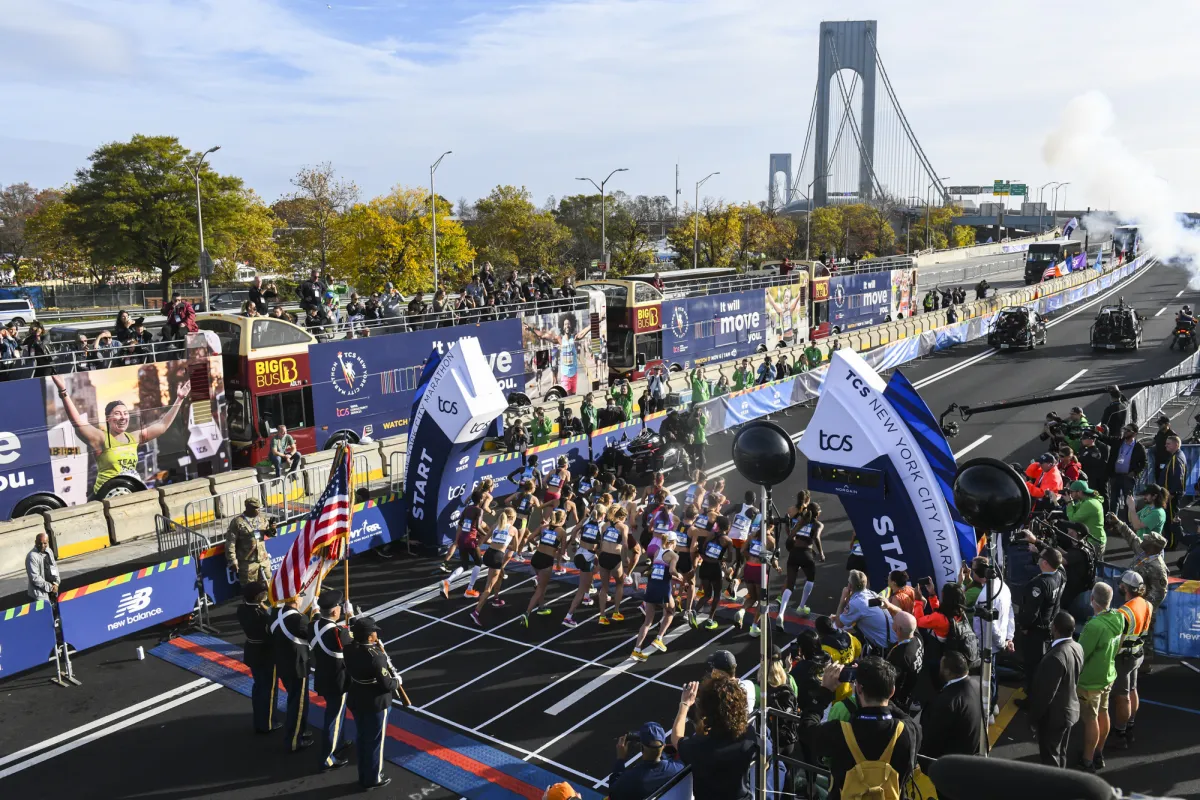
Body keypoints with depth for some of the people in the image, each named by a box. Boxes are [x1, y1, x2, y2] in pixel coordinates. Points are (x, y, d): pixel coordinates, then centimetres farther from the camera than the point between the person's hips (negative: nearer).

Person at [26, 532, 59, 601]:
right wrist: (49, 587, -14)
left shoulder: (49, 551, 5)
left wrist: (56, 583, -1)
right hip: (40, 592, -7)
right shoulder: (32, 556, -16)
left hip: (52, 588, 7)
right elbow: (35, 578, -18)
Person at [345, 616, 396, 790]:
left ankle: (363, 776, 35)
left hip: (356, 701, 7)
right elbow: (386, 685, -25)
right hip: (376, 704, -7)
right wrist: (397, 681, -4)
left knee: (362, 739, 21)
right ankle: (373, 779, 24)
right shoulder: (376, 656, -29)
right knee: (375, 741, 10)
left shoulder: (350, 650, -8)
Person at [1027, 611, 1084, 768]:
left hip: (1053, 715, -8)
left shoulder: (1056, 657, -32)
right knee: (1060, 753, 23)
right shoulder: (1078, 648, -5)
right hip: (1070, 709, 8)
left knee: (1050, 758, 7)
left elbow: (1046, 693, -25)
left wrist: (1034, 717, -13)